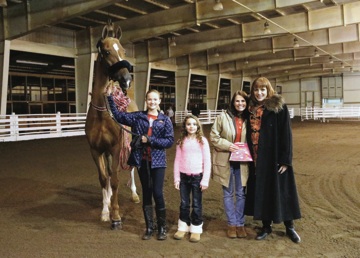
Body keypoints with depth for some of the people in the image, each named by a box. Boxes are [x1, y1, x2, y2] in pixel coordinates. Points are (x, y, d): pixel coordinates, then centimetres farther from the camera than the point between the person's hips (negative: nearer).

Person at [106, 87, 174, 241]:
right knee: (146, 193, 10)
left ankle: (162, 227, 14)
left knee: (157, 193, -4)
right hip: (142, 160, 2)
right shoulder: (138, 117, 5)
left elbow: (170, 141, -6)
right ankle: (149, 227, 23)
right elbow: (118, 116, 4)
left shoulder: (165, 120, 1)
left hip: (157, 161, -2)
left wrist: (150, 140, -15)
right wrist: (110, 98, -1)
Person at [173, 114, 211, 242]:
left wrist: (205, 180, -8)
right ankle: (183, 227, 26)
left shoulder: (202, 141, -4)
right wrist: (176, 178, 1)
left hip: (197, 176, -2)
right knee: (184, 204, 12)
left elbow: (207, 161, -4)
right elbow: (177, 160, 6)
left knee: (197, 204, 6)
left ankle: (196, 229, 20)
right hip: (183, 176, 2)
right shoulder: (181, 141, 4)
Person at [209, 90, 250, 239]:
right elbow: (213, 136, -6)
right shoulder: (223, 116, -8)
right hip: (225, 161, -2)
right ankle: (231, 224, 21)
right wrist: (228, 145, -18)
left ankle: (240, 223, 22)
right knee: (228, 194, 8)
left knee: (241, 193, 9)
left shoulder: (248, 119, 1)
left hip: (242, 161, 2)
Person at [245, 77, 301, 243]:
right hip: (257, 159, 5)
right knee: (262, 191, 10)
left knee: (281, 190, 4)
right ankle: (266, 226, 24)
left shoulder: (279, 107, -8)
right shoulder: (251, 109, 8)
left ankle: (289, 227, 20)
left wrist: (285, 159, -15)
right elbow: (249, 134, 11)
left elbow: (286, 133, -11)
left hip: (275, 157, -5)